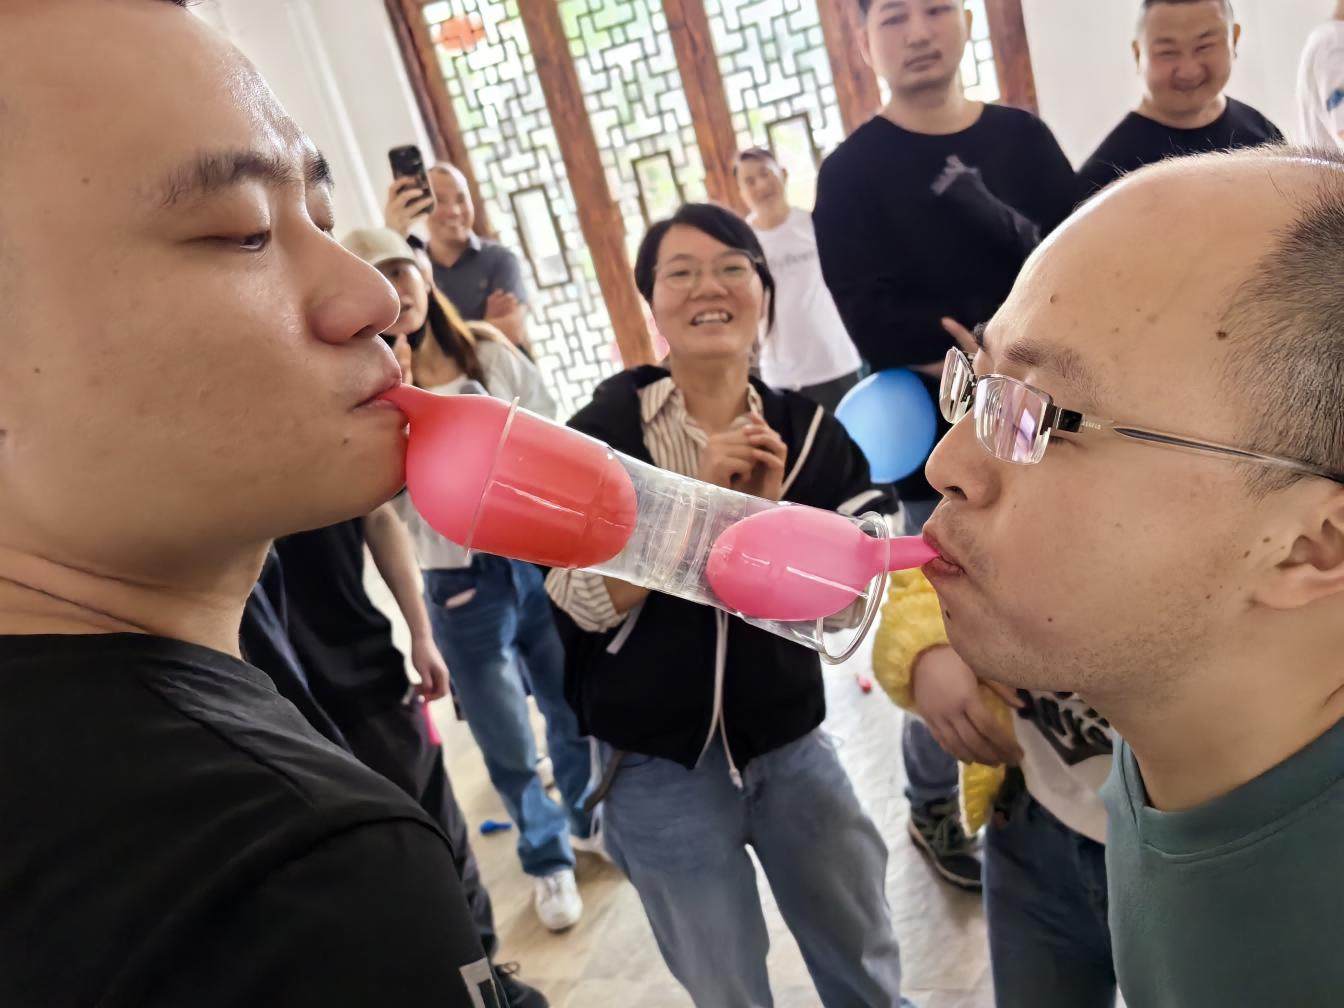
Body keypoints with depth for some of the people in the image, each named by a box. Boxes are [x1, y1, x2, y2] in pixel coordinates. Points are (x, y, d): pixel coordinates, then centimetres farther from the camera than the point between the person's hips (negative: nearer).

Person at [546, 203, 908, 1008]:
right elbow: (590, 603, -18)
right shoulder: (603, 429, -10)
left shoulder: (810, 429, -4)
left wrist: (772, 508, -21)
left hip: (791, 746, 2)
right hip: (658, 767, -2)